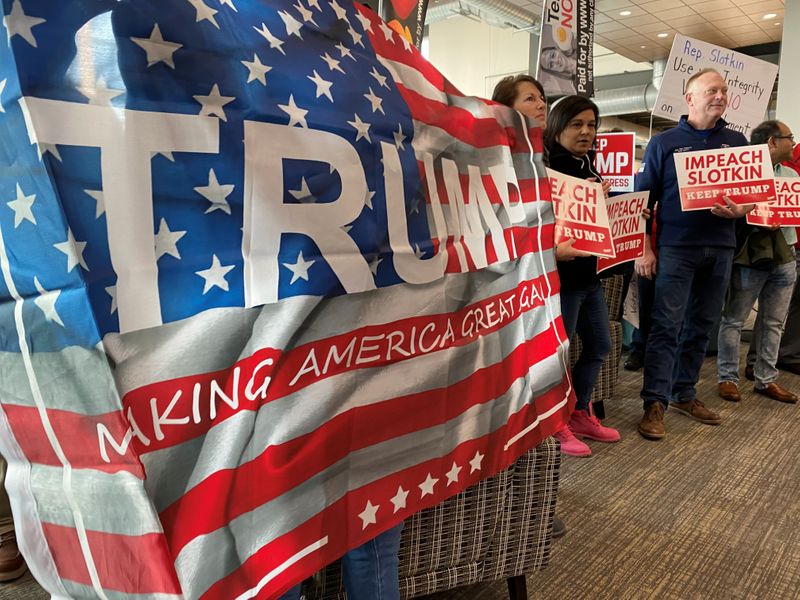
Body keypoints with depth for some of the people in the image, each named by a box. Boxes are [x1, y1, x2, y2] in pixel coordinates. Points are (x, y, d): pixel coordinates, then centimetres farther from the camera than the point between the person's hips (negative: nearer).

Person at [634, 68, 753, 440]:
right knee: (666, 327, -7)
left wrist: (741, 210, -10)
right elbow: (643, 199, 0)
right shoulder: (664, 143, 2)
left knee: (700, 326, 9)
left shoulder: (737, 143, 12)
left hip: (720, 249, 4)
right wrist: (644, 249, -8)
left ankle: (684, 394, 21)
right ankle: (655, 404, -4)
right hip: (676, 248, -4)